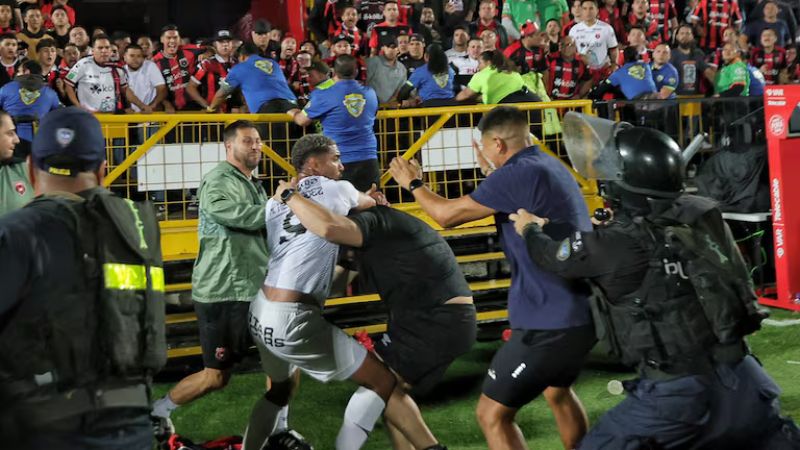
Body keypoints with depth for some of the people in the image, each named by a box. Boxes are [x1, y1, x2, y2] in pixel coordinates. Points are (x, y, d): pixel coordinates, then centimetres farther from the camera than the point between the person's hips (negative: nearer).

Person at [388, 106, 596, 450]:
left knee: (492, 414, 2)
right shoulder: (550, 166, 12)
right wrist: (492, 175, 33)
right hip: (584, 312, 10)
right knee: (557, 391, 33)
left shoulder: (518, 173, -16)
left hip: (549, 322, -10)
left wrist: (414, 184, 6)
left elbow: (447, 214, -11)